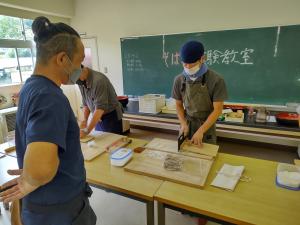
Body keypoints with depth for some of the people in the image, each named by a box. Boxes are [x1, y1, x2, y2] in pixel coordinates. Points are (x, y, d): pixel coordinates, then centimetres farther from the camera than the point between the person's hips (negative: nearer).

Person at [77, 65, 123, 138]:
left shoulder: (98, 80, -26)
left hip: (111, 117, -7)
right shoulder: (81, 82, -1)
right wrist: (85, 120, -7)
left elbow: (100, 108, -29)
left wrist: (86, 131, -29)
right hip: (98, 118, 7)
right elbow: (85, 103, 9)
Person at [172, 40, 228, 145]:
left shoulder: (216, 80, -16)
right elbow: (179, 105, 3)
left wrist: (200, 131, -23)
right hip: (186, 124, 3)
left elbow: (217, 110, -16)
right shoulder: (179, 80, -6)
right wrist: (183, 124, -11)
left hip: (207, 125, -2)